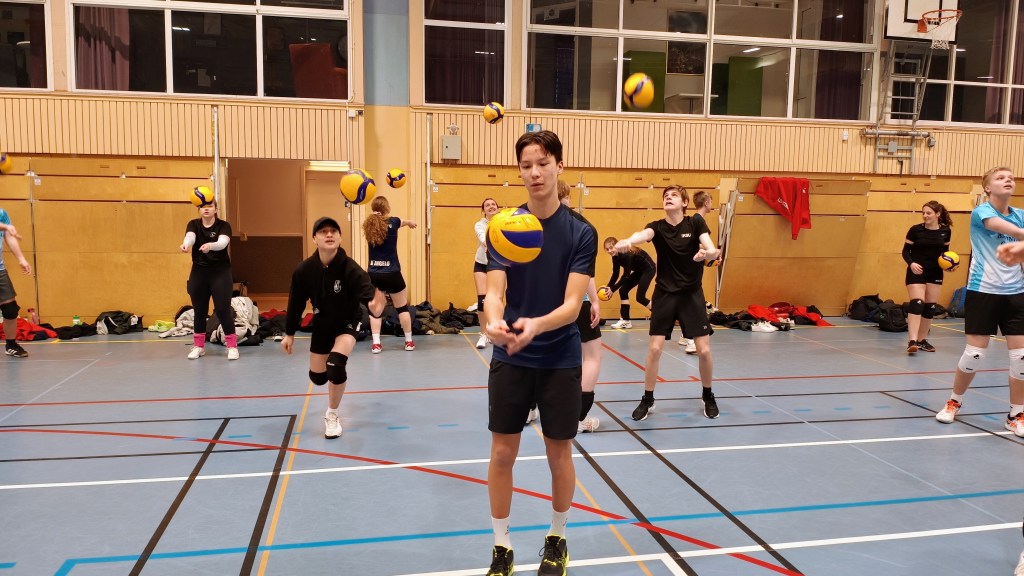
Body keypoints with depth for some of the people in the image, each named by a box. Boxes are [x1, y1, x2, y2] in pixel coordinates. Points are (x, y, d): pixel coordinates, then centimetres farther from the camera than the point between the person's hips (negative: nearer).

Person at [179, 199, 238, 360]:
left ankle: (232, 346, 2)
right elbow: (190, 236, -22)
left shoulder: (223, 226, -8)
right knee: (199, 310, 8)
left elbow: (222, 242, -28)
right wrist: (185, 244, -46)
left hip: (220, 272, -3)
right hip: (198, 272, 3)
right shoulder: (193, 224, 0)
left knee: (222, 310, -8)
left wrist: (210, 246, -50)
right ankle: (199, 346, 22)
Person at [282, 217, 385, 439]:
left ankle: (332, 415, 1)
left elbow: (367, 292, -43)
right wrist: (289, 333, 3)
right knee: (317, 377, 11)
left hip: (348, 322, -3)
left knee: (335, 366, -26)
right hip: (322, 324, 4)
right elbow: (296, 302, -5)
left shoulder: (350, 268, -30)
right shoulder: (304, 270, -20)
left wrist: (375, 308, -67)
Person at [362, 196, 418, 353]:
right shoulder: (392, 222, -5)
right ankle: (409, 342, 21)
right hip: (392, 274, -2)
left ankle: (376, 344, 3)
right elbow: (403, 221, 20)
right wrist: (410, 222, 41)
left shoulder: (369, 225, 0)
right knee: (403, 308, 13)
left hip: (373, 274, 2)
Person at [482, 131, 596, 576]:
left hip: (561, 360, -1)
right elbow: (494, 292, -10)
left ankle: (556, 540, 34)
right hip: (509, 358, 1)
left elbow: (572, 304, -16)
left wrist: (536, 325, -36)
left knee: (559, 454, 11)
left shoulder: (581, 232, -8)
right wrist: (494, 323, -34)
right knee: (502, 453, 6)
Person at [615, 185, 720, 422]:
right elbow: (643, 234, -29)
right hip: (664, 294, 0)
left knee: (704, 350, 0)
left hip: (692, 294, 0)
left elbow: (711, 249, -18)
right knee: (654, 348, -4)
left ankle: (708, 396, 25)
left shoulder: (696, 224, -4)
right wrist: (627, 241, -53)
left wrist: (707, 253, -44)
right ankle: (647, 399, 13)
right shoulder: (657, 227, -5)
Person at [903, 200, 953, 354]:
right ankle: (912, 341, -23)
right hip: (916, 272, -4)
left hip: (935, 273, 4)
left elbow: (945, 252, 12)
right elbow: (906, 251, -5)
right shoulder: (915, 229, -8)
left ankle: (922, 340, 20)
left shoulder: (945, 231, 1)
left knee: (930, 306, 9)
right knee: (917, 303, -17)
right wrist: (911, 263, -23)